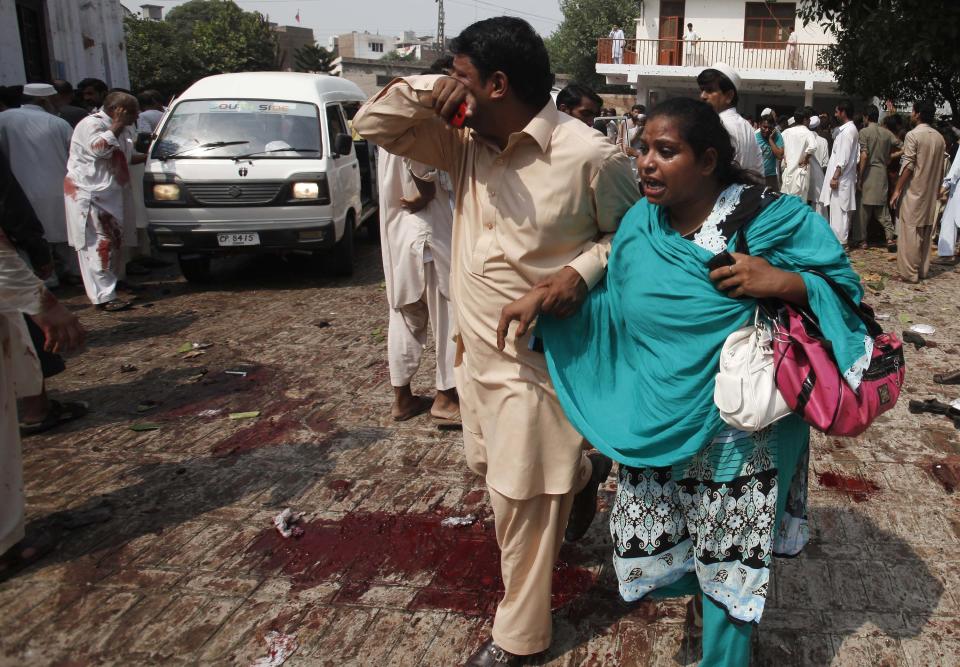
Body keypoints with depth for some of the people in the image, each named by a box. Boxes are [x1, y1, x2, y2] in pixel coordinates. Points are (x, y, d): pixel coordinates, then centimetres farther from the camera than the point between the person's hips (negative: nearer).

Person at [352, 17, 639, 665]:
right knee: (493, 465, 26)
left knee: (521, 503, 5)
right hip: (476, 350, 8)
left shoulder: (589, 156, -18)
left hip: (535, 361, -7)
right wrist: (426, 90, -12)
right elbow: (375, 123, 5)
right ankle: (582, 472, 53)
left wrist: (582, 270, -24)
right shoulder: (467, 142, 2)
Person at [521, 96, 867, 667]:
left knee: (729, 564, 9)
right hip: (654, 426, 5)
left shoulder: (769, 220, -12)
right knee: (646, 550, 16)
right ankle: (704, 586, 48)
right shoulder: (640, 223, 1)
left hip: (734, 436, -4)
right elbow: (608, 305, 11)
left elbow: (844, 285, -6)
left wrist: (783, 282, -25)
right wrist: (548, 292, -3)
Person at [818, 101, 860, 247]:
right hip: (841, 178, 10)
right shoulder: (845, 129, 16)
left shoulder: (848, 131, -13)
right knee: (839, 212, 12)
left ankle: (839, 242, -6)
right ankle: (838, 239, 18)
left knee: (839, 211, -7)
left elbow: (844, 158, -19)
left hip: (841, 179, -10)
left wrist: (835, 177, -20)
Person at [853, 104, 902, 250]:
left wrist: (859, 176, -11)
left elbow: (864, 156, -16)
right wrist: (889, 157, 16)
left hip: (868, 172, -5)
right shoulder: (887, 133, 7)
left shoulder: (864, 132, -8)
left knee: (864, 208, 3)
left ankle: (861, 239, 8)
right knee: (882, 207, 11)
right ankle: (890, 236, 1)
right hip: (882, 173, 5)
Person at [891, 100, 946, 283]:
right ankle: (922, 270, 17)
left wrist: (897, 190, -12)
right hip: (931, 192, 7)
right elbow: (940, 168, 12)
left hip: (913, 191, -7)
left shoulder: (913, 135, -11)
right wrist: (937, 189, 21)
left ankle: (910, 273, -4)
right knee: (925, 232, 12)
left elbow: (908, 165, -15)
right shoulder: (939, 138, 9)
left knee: (910, 231, -4)